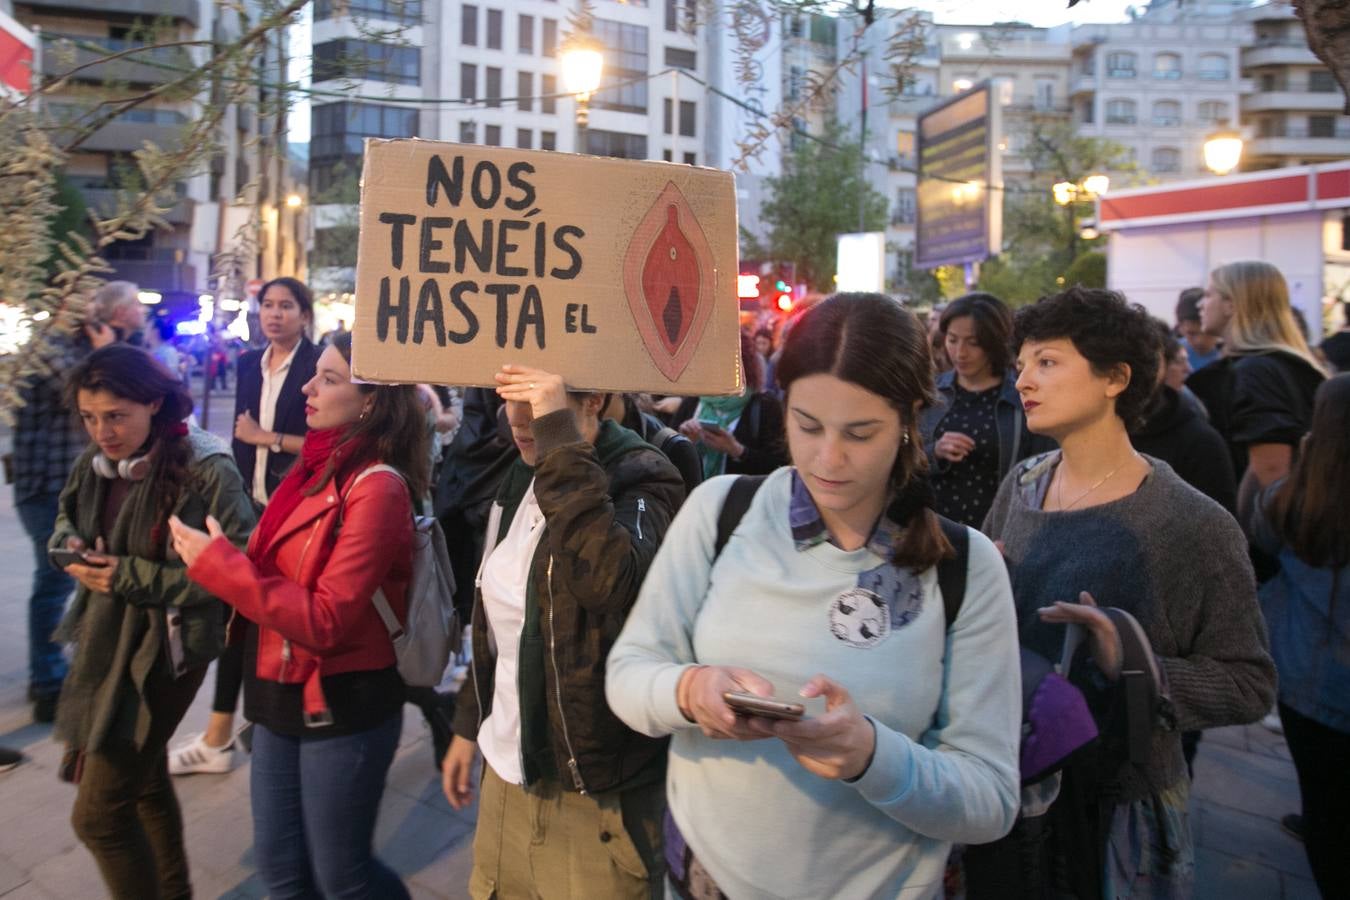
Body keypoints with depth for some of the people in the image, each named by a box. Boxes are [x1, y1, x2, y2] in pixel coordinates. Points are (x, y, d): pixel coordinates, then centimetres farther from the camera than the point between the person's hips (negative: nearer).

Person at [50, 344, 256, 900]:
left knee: (98, 813, -2)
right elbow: (65, 519, 19)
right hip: (104, 639, 8)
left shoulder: (206, 472, -22)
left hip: (162, 650, -8)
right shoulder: (96, 462, 1)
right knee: (144, 780, 24)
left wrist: (132, 576, -23)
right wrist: (71, 546, -5)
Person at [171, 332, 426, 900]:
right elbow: (278, 574, 12)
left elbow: (325, 621, -24)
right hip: (283, 696, 8)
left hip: (341, 706, -8)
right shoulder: (319, 468, 5)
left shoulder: (376, 486, -20)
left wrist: (217, 565, -20)